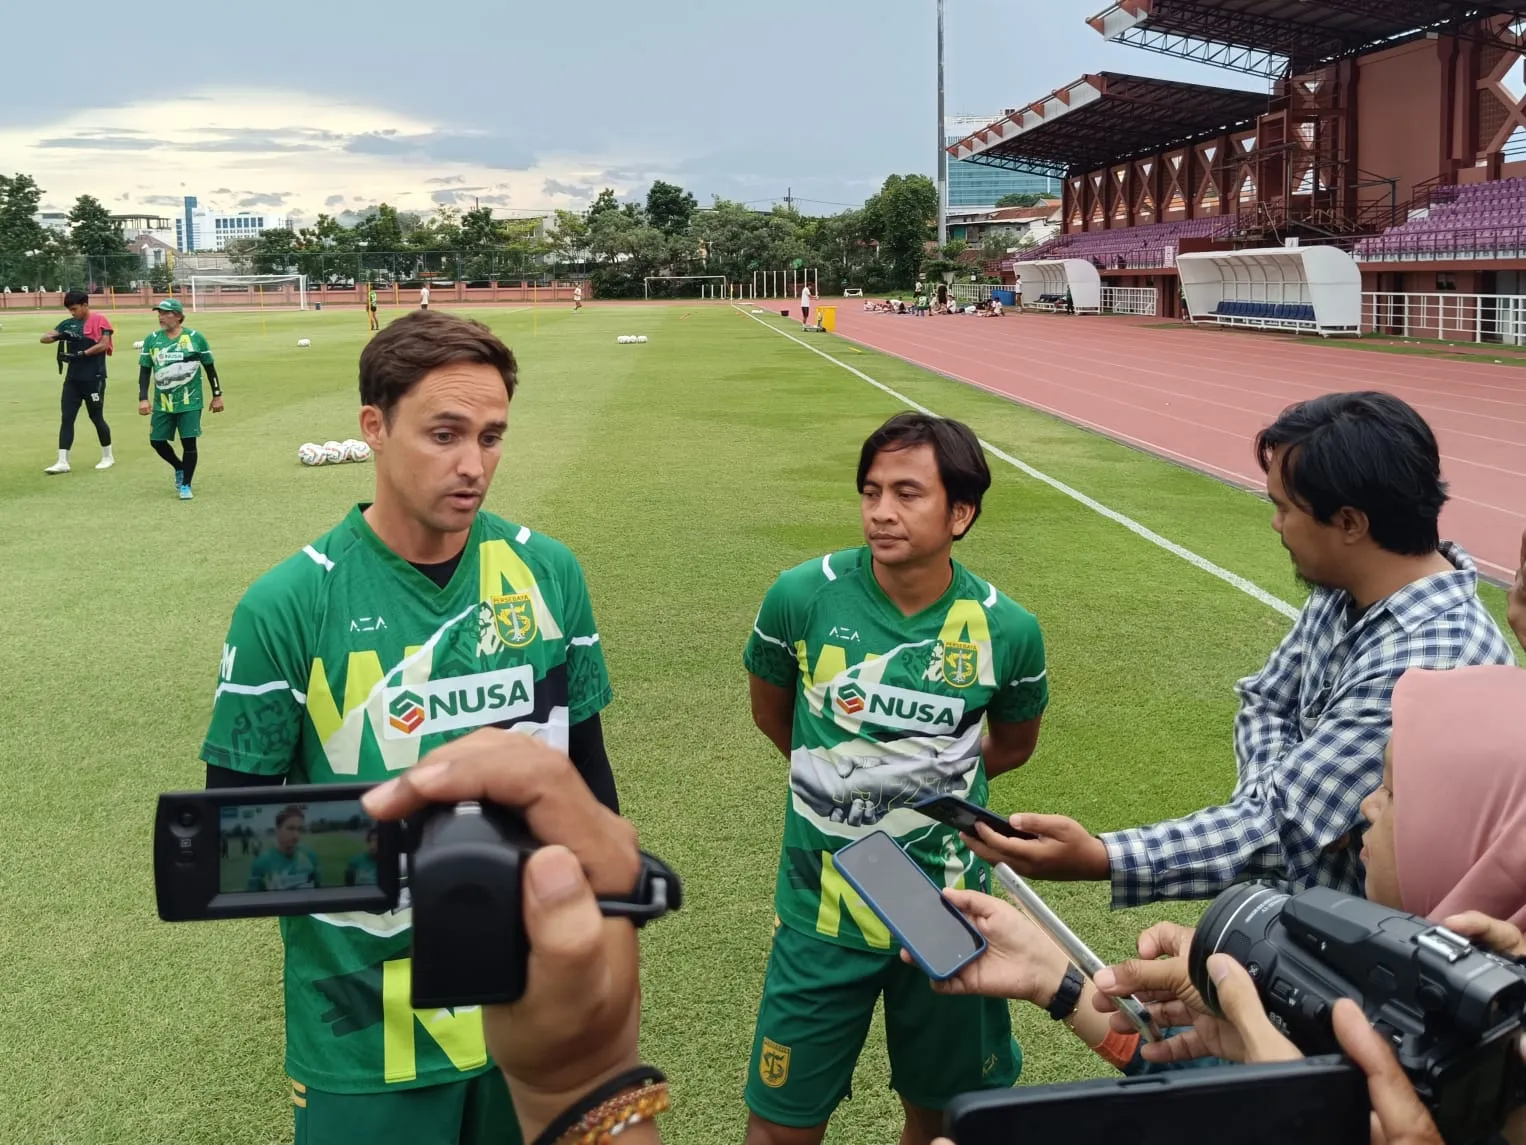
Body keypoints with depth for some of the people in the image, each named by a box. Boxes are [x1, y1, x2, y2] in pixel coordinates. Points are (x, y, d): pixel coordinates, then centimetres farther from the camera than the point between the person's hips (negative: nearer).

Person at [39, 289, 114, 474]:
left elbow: (104, 344, -16)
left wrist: (79, 355, -21)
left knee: (96, 418, 4)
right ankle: (62, 462, -1)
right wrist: (60, 336, -17)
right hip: (73, 378, 6)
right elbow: (44, 338, 5)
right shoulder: (68, 324, 11)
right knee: (66, 418, 0)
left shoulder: (100, 320, -5)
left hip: (94, 378, -5)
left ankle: (108, 456, 23)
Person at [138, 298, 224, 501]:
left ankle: (185, 485, 9)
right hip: (162, 403, 3)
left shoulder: (195, 338, -4)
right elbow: (145, 371, 5)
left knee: (189, 442, -6)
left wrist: (217, 395, 5)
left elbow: (209, 367, 4)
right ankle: (180, 469, 33)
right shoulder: (152, 340, 2)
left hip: (190, 402, -3)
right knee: (157, 441, 6)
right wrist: (143, 398, -4)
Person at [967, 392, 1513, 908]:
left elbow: (1280, 827, -29)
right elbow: (1265, 703, 7)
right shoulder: (1347, 586, -2)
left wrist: (1097, 858, -29)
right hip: (1298, 894, 7)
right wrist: (1286, 804, -13)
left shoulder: (1428, 663, -29)